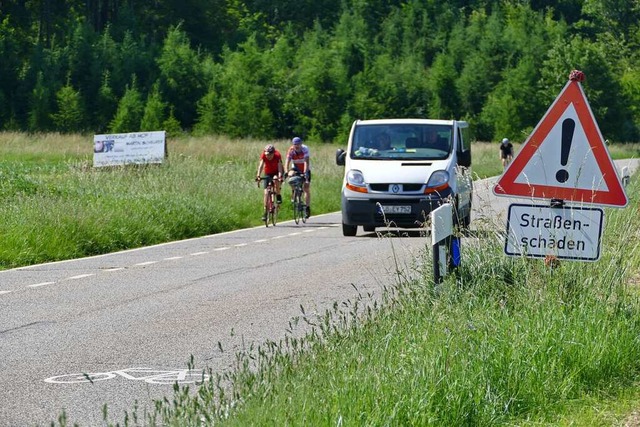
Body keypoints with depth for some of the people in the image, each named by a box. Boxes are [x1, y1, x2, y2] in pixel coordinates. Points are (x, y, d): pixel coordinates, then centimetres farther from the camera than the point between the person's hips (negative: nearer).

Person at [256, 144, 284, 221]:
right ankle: (265, 211, -3)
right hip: (268, 173, 2)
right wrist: (258, 175, -47)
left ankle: (278, 195, -12)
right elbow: (261, 165, -32)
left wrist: (280, 176, -52)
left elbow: (280, 167, -36)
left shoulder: (277, 155, -27)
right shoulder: (263, 155, -22)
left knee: (276, 180, -38)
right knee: (266, 192, -8)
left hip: (276, 172, -2)